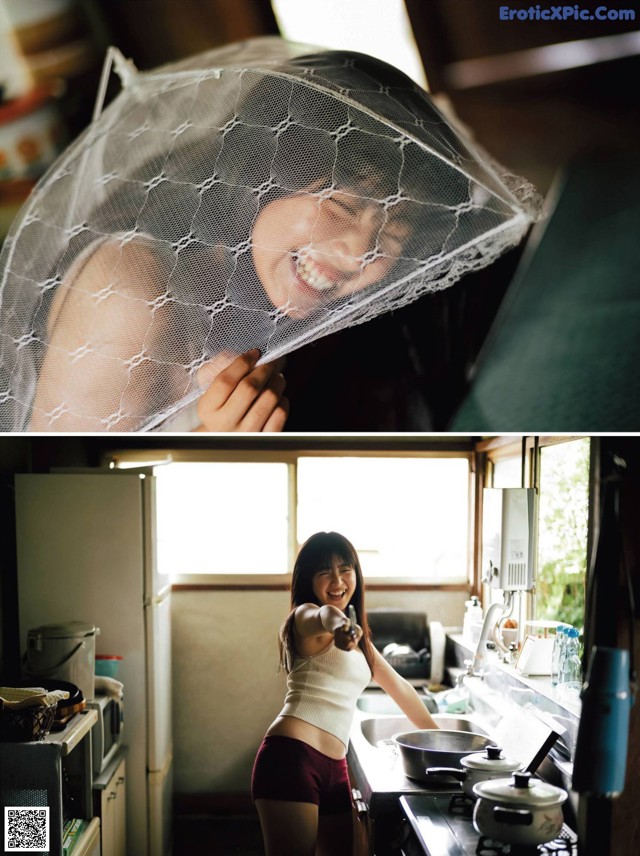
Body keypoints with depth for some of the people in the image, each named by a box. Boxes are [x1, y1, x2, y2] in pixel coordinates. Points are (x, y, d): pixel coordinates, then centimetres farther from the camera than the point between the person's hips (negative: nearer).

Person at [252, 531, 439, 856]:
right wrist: (334, 621, -55)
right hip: (292, 756, -8)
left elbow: (398, 687, 30)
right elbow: (321, 616, -31)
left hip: (333, 767, 8)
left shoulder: (356, 635, 22)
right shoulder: (304, 616, -4)